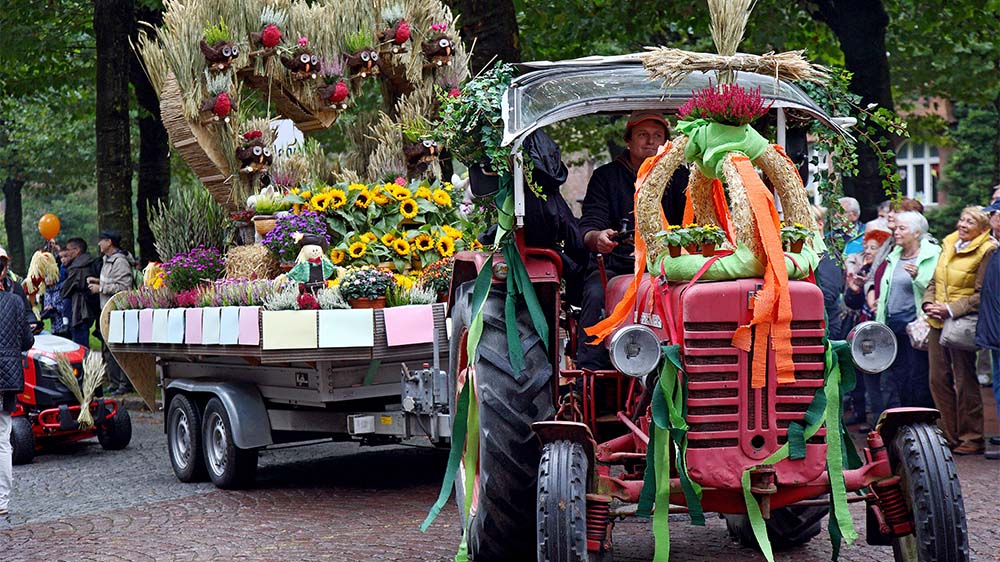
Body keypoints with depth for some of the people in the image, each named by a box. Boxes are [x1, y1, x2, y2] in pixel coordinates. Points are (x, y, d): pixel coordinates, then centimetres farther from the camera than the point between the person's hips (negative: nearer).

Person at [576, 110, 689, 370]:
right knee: (596, 295, -32)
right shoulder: (605, 176, 11)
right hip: (613, 265, 0)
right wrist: (597, 238, -26)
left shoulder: (678, 176, 16)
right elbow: (588, 227, 0)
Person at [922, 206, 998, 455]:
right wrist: (929, 303, 0)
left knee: (965, 382, 0)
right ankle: (948, 435, 19)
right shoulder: (948, 245, 11)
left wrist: (951, 310, -19)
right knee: (939, 380, 9)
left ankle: (971, 439, 10)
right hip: (938, 323, 7)